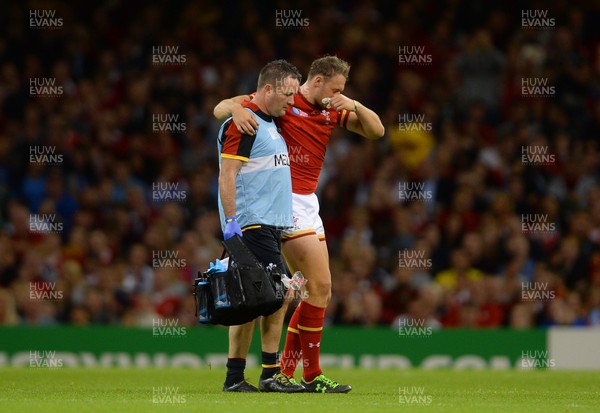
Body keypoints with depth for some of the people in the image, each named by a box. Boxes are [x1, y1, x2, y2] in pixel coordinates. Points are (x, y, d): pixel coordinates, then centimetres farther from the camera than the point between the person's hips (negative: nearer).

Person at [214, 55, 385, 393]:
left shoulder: (332, 111, 12)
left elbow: (376, 131, 10)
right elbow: (221, 108, -11)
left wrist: (354, 106, -8)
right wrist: (236, 110, -35)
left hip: (308, 202, 9)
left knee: (320, 291, 8)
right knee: (320, 285, -13)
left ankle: (286, 371, 13)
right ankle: (312, 375, -9)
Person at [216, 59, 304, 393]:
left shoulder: (269, 123, 19)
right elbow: (227, 173, -16)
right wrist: (230, 220, -21)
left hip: (271, 225, 10)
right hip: (252, 225, -10)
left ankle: (235, 377, 6)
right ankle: (271, 374, -6)